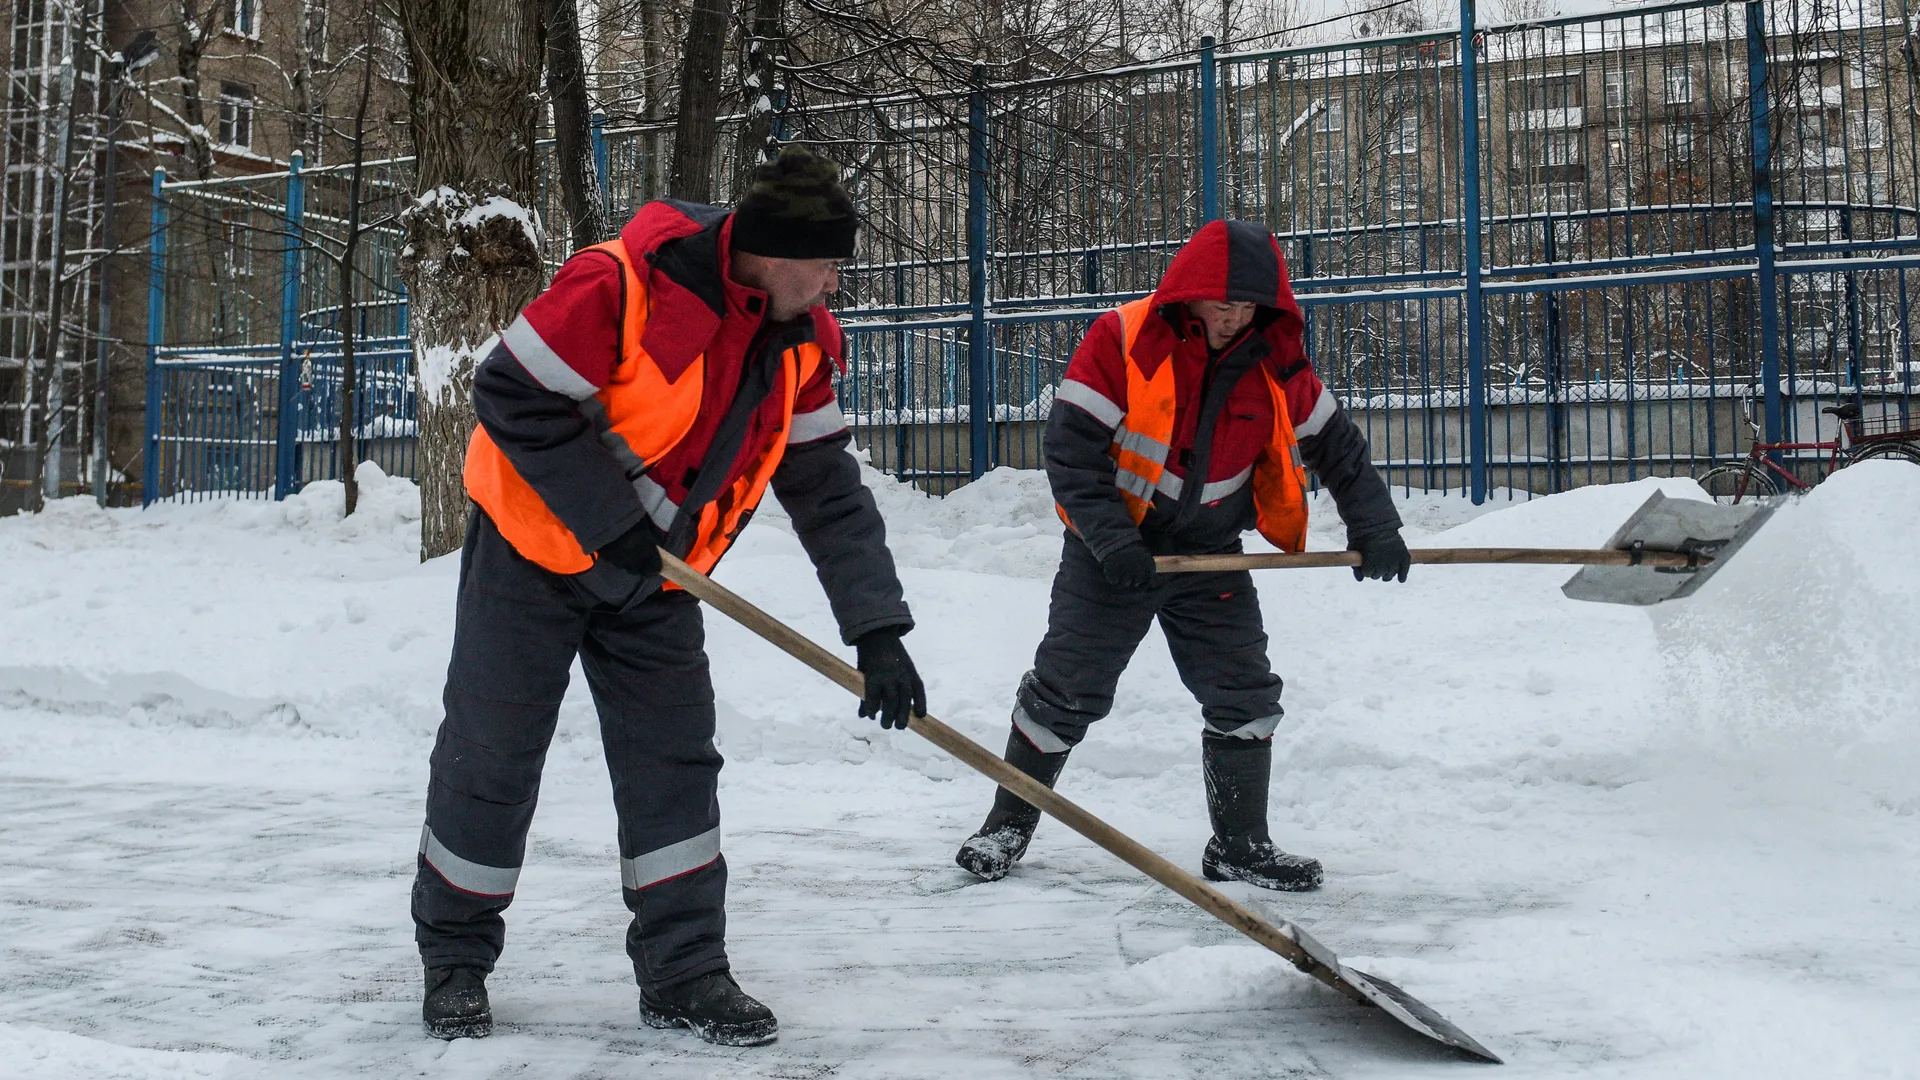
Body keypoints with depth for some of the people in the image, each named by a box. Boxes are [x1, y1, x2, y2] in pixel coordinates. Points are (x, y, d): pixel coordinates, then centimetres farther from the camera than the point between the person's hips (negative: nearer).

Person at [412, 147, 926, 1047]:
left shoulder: (799, 339, -7)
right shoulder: (622, 284, -28)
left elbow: (827, 485, -5)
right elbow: (512, 396, -24)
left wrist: (877, 630, -13)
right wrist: (608, 519, -24)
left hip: (656, 577, 5)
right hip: (534, 546, -5)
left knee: (674, 761, 2)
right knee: (490, 760, 3)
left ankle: (683, 971, 13)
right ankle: (454, 956, 23)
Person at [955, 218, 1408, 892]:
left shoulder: (1277, 362, -4)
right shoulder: (1121, 340, -17)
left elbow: (1335, 444, 8)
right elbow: (1070, 450, -19)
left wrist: (1374, 527, 1)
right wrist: (1111, 541, -25)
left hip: (1209, 556, 4)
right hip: (1110, 546, -3)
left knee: (1245, 697, 1)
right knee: (1066, 690, -1)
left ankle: (1240, 846, 17)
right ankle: (1009, 824, 19)